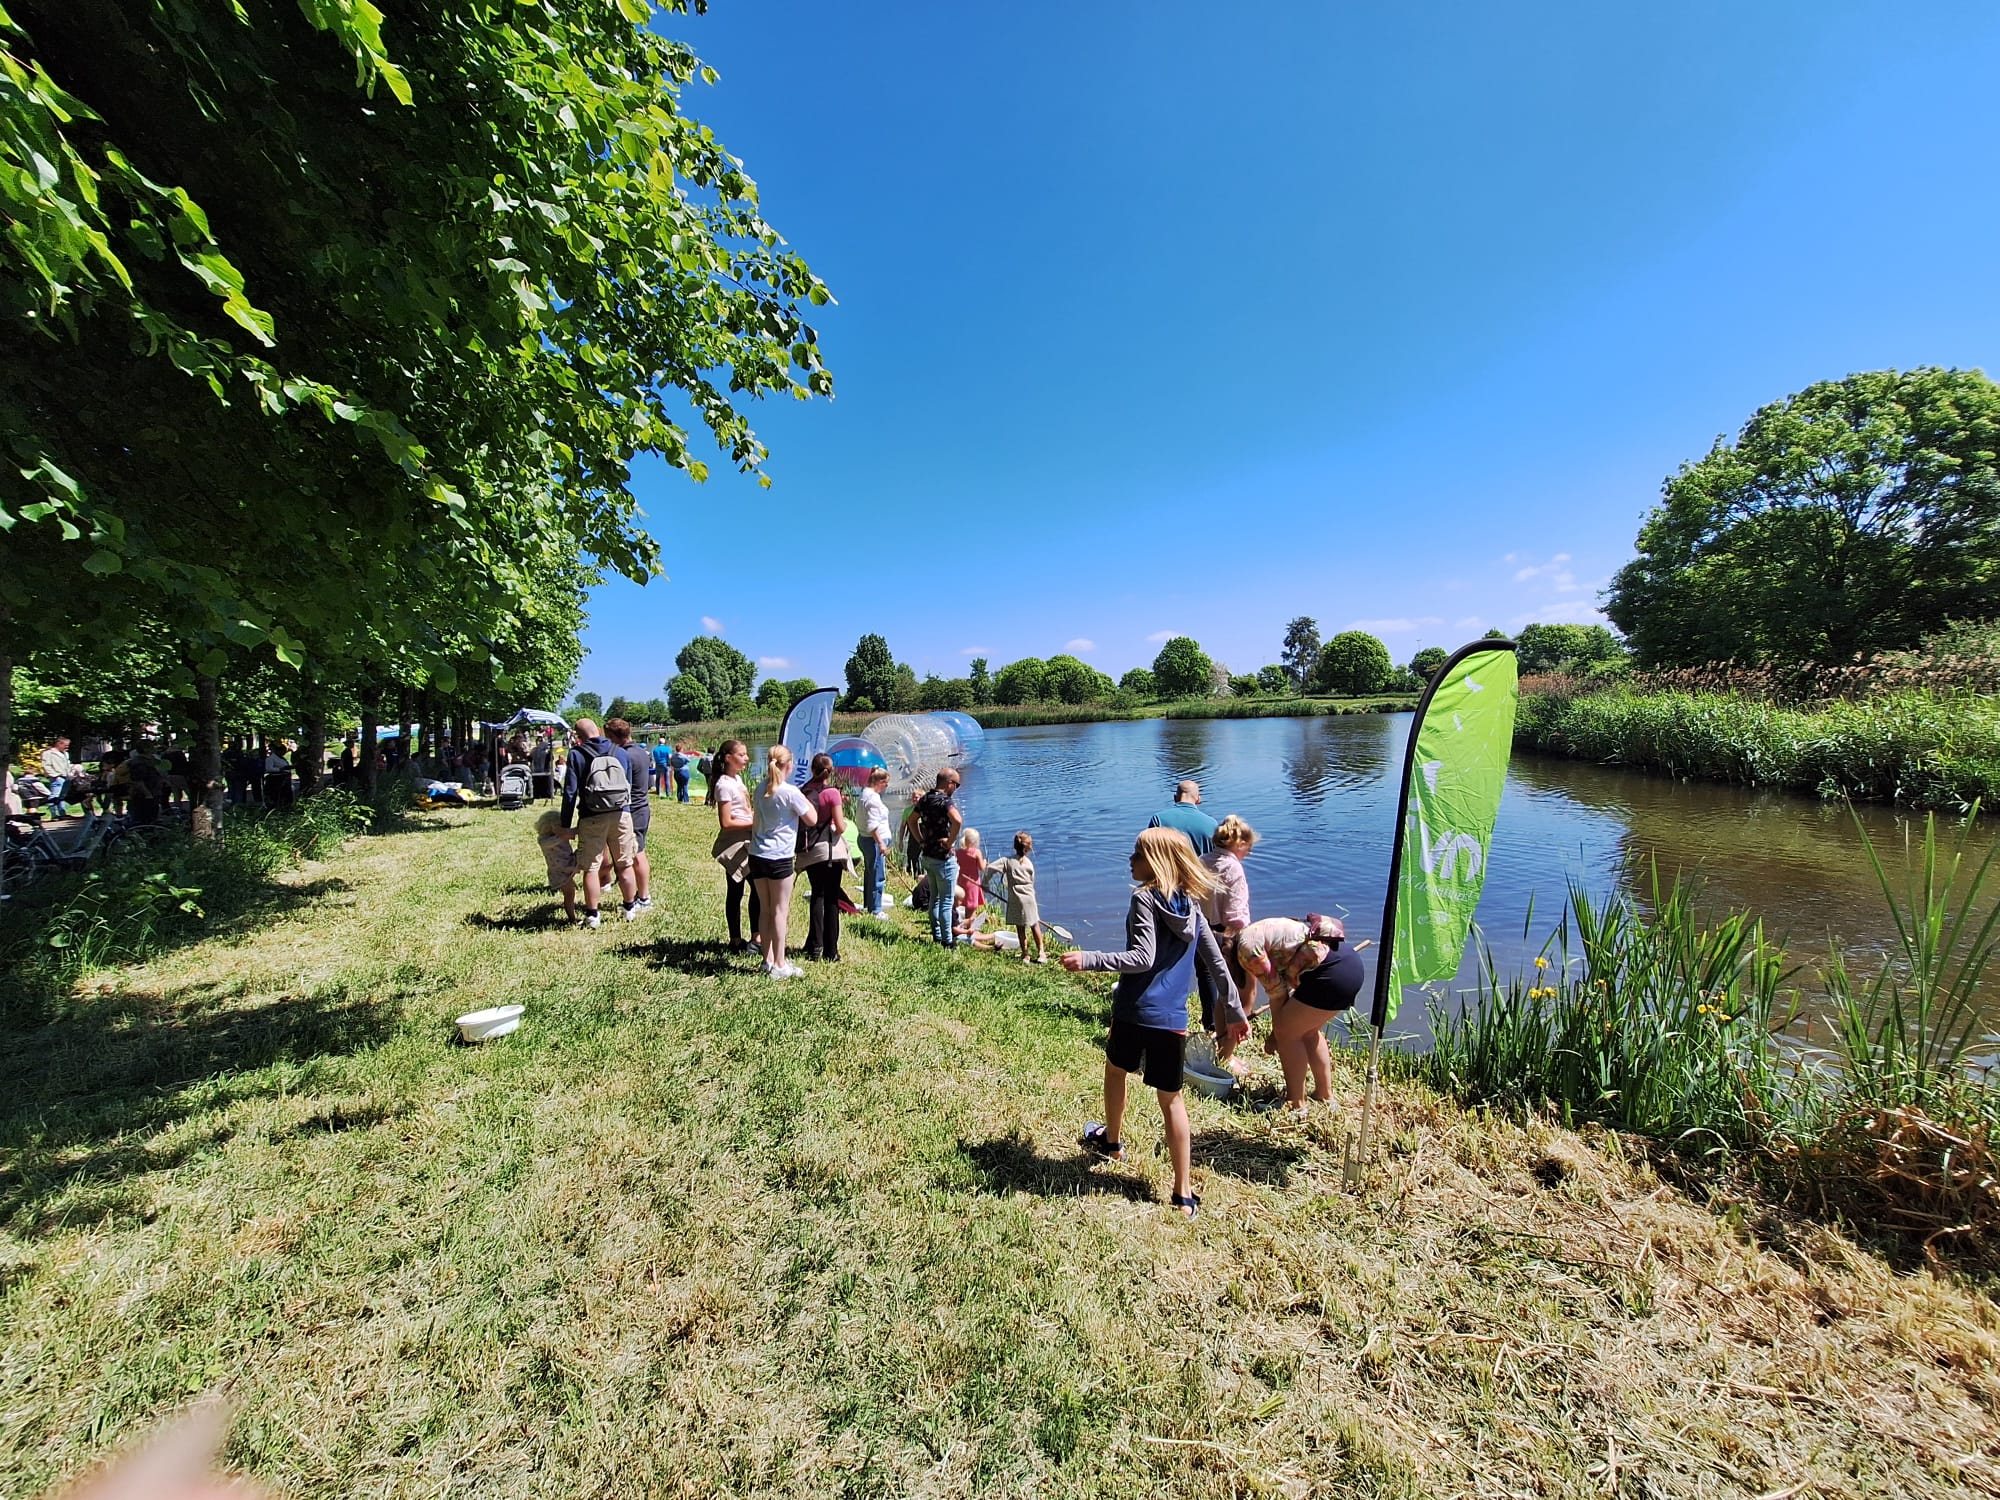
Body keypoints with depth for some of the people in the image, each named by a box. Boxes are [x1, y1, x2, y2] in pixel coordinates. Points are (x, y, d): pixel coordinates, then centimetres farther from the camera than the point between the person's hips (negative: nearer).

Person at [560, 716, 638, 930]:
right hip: (621, 815, 3)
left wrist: (566, 825, 1)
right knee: (624, 865, 12)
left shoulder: (576, 754, -1)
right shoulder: (619, 752, 9)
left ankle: (592, 916, 11)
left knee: (590, 868, 7)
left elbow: (570, 792, -4)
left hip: (592, 818, -3)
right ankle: (629, 910, 22)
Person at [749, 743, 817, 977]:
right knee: (780, 911, 1)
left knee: (765, 909, 14)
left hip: (757, 855, 7)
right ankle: (779, 965, 6)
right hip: (778, 858, -7)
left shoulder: (761, 788, 7)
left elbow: (756, 821, 15)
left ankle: (768, 959, 23)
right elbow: (812, 819, -7)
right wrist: (804, 799, 5)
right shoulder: (790, 792, -13)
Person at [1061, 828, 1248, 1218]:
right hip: (1173, 1019, 4)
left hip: (1134, 1010, -4)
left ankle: (1112, 1142, 45)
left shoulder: (1145, 898, -12)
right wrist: (1235, 1012, 19)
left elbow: (1143, 958, -21)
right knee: (1171, 1099, 15)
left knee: (1115, 1070, 24)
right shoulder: (1190, 905, 7)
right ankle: (1184, 1194, 18)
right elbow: (1217, 963, 11)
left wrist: (1088, 961, -21)